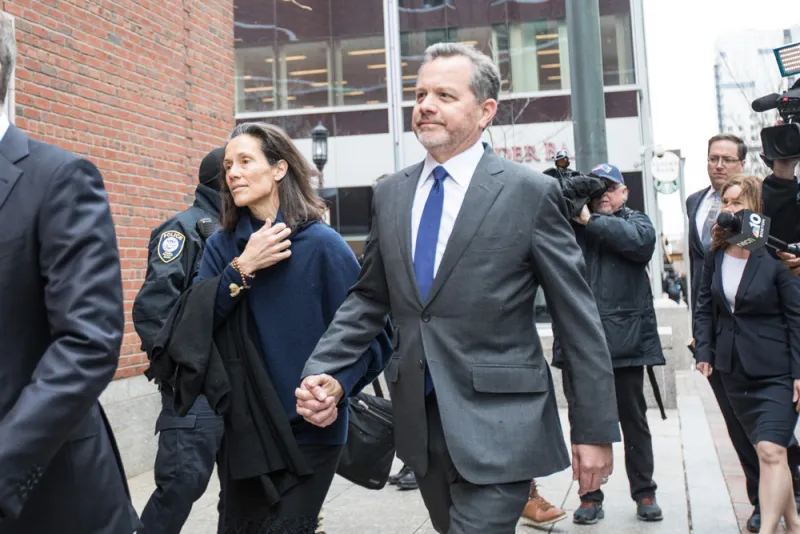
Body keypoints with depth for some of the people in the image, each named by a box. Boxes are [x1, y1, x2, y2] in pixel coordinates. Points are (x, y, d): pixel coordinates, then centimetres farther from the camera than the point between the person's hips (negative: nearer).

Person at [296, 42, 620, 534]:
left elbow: (579, 317, -6)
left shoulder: (530, 192, -8)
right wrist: (323, 372, -5)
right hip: (421, 421, 6)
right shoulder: (391, 194, 7)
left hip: (498, 425, -5)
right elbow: (369, 299, 11)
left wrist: (596, 429, -6)